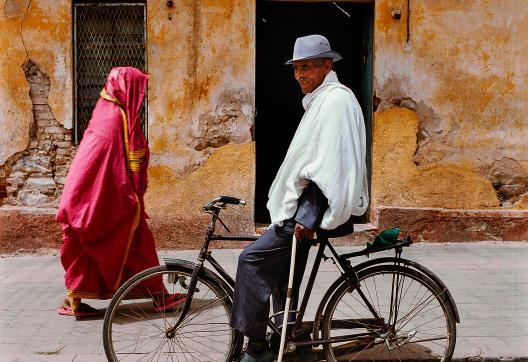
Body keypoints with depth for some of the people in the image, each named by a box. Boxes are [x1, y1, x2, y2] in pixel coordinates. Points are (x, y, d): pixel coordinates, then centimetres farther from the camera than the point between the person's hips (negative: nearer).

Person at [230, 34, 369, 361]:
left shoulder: (337, 100, -13)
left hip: (314, 206, -11)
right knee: (282, 281, 14)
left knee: (252, 260, -13)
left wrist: (308, 215, -26)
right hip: (307, 203, 11)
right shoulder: (319, 100, 19)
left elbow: (334, 164, -23)